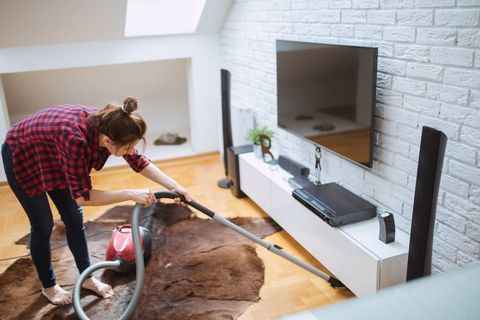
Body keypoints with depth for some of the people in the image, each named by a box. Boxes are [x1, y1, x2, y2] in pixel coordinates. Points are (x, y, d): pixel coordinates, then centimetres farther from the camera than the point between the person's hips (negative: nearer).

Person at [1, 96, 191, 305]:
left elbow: (139, 162, -11)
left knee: (74, 218, 8)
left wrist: (174, 186, -17)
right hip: (21, 156, -6)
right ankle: (48, 286, 24)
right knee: (43, 225, 2)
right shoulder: (75, 138, -44)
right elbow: (82, 196, -37)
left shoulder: (108, 125, -24)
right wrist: (131, 194, -39)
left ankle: (87, 277, 23)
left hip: (51, 155, 6)